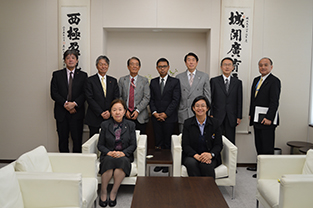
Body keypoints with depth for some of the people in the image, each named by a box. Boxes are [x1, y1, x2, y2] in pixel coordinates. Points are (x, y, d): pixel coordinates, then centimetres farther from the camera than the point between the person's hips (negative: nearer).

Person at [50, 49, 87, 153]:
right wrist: (65, 104, -12)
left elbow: (85, 93, -2)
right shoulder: (57, 74, 8)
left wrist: (74, 103, -16)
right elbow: (54, 93, 0)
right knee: (63, 139, 6)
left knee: (77, 140, 1)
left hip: (77, 112, -1)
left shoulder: (83, 75, 6)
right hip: (61, 113, 1)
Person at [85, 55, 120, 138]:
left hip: (110, 117, 2)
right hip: (95, 118, -2)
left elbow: (116, 98, 6)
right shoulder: (90, 80, 2)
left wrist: (110, 111, -9)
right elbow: (90, 99, -6)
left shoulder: (113, 81, 12)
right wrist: (101, 113, -12)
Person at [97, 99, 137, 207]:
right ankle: (103, 193, -20)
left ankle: (113, 193, -23)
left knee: (122, 161, -35)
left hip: (124, 155, 0)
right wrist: (109, 152, -14)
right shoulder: (105, 125, 8)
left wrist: (123, 153, -15)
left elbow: (133, 145, 4)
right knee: (109, 161, -35)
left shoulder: (130, 125, 8)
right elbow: (100, 145, 7)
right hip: (108, 155, 0)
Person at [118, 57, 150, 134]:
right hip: (125, 116, 1)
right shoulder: (122, 80, 9)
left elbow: (147, 98, -3)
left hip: (140, 117, -1)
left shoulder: (144, 80, 5)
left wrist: (137, 110, -13)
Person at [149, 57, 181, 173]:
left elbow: (176, 100, -5)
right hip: (156, 117, 3)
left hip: (169, 117, -3)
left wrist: (165, 114, -11)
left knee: (168, 142, 1)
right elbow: (151, 99, 10)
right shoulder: (153, 82, 13)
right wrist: (154, 112, -5)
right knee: (158, 141, 5)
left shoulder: (175, 82, 2)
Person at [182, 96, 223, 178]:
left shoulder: (214, 123, 4)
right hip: (192, 156, 0)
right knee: (191, 164, -33)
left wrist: (210, 154, -21)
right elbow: (185, 145, -1)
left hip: (210, 157, 0)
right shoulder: (187, 123, 3)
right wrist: (196, 156, -20)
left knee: (206, 165, -33)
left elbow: (219, 145, 1)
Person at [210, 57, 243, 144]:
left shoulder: (238, 82, 9)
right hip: (217, 117, -1)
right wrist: (210, 115, -2)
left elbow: (239, 100, 8)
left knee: (230, 142, 3)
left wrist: (239, 117, 3)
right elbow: (210, 99, 3)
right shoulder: (214, 81, 5)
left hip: (231, 118, 2)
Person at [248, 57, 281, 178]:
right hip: (256, 118, 8)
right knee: (258, 145, 17)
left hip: (267, 119, -8)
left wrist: (269, 118, -21)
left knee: (267, 147, -2)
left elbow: (274, 102, -16)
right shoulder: (256, 80, 15)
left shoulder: (274, 81, -10)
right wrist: (251, 114, 15)